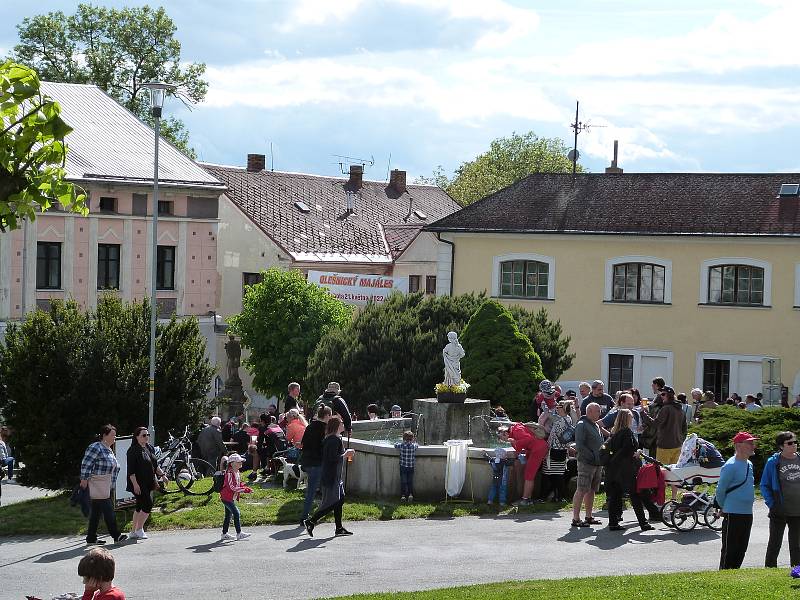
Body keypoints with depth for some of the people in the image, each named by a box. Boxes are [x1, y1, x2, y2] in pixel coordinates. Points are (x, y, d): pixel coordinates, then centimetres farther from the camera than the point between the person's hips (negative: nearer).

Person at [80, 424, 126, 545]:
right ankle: (116, 536, -8)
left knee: (96, 512, 11)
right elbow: (86, 464, -16)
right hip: (97, 485, -10)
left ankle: (91, 538, 14)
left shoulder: (108, 450, 18)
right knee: (108, 511, -9)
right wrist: (84, 480, -17)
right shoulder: (96, 448, -12)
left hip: (106, 487, 10)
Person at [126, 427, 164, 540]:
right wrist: (135, 484, -22)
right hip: (138, 484, -8)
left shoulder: (150, 448, 13)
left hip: (148, 483, 8)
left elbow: (155, 465, 24)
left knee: (140, 507, 10)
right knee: (148, 505, -13)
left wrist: (162, 474, 15)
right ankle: (139, 530, -3)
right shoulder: (133, 450, -12)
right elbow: (131, 470, -16)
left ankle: (133, 531, 17)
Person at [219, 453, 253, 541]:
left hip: (231, 498, 10)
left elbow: (239, 485, 19)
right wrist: (244, 490, -27)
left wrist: (247, 489, 4)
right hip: (227, 497, -10)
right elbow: (232, 487, -25)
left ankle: (224, 534, 22)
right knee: (236, 513, -13)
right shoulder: (229, 473, -20)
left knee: (228, 515, 14)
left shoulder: (236, 473, 9)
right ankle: (239, 533, -11)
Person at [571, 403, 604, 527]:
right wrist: (592, 456, -19)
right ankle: (576, 519, -9)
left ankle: (589, 517, 18)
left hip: (597, 464, 9)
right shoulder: (582, 425, -10)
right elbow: (579, 445, -18)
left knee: (592, 490, 12)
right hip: (586, 463, -9)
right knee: (581, 490, -9)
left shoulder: (596, 426, 19)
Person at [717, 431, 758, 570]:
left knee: (742, 548, 12)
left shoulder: (749, 464, 12)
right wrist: (724, 507, 2)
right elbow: (720, 490, -11)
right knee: (730, 549, -4)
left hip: (747, 513, 8)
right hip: (733, 514, -8)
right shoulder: (730, 466, -16)